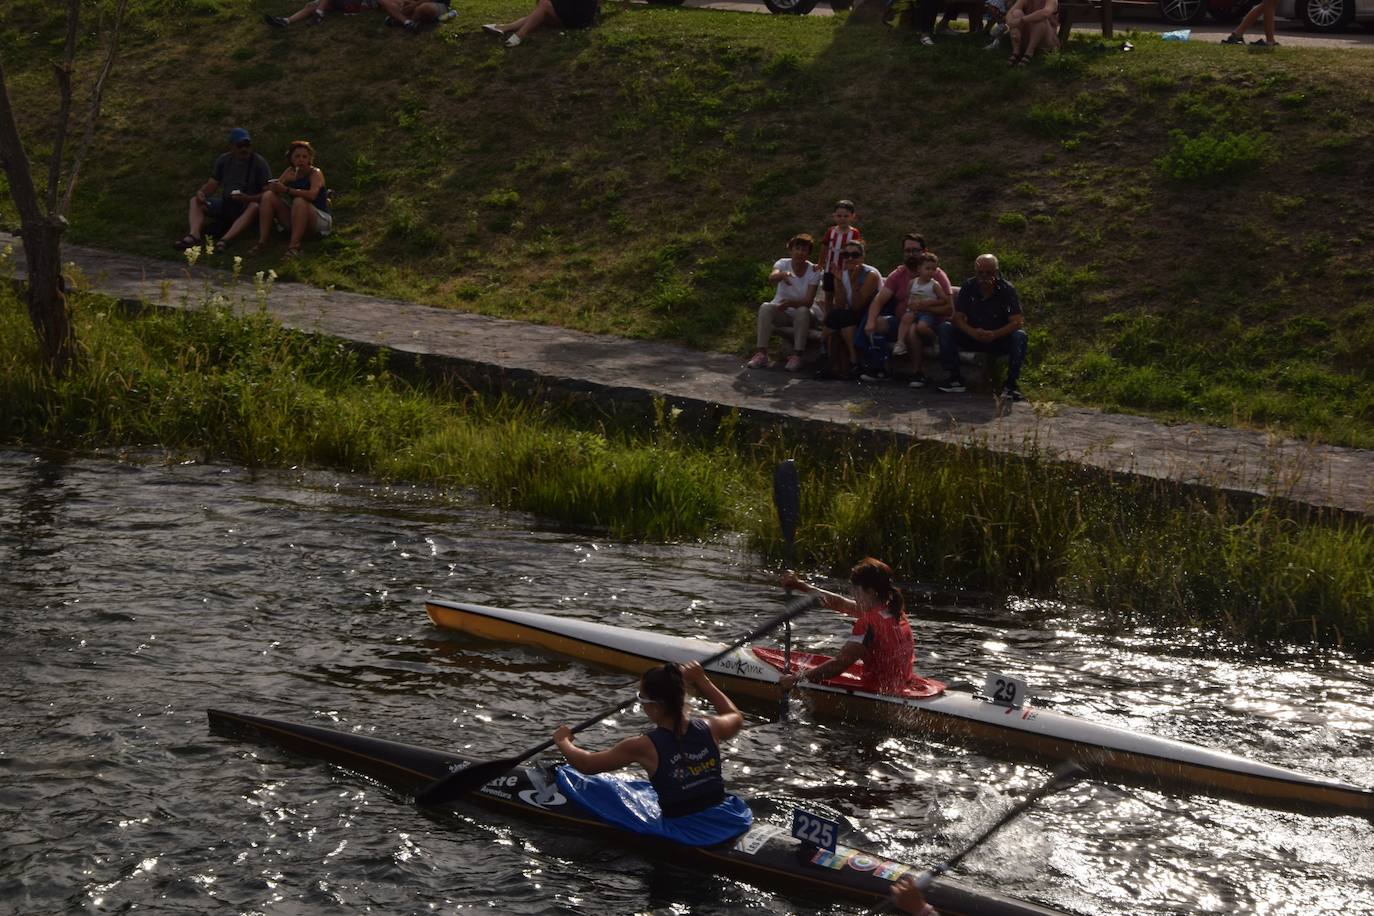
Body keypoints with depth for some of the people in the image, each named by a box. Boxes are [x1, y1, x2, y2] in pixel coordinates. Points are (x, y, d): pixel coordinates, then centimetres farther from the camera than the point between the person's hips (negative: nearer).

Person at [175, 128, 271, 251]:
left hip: (246, 206, -5)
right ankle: (194, 235, -38)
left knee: (255, 207, -38)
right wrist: (201, 193, -15)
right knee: (195, 201, -11)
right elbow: (212, 184, 8)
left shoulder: (259, 163, -6)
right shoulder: (224, 160, 8)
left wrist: (249, 198, -30)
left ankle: (224, 240, -54)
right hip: (225, 204, 5)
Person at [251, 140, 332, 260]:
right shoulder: (290, 172, 8)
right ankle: (262, 241, -20)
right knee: (269, 196, -9)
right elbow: (272, 188, -3)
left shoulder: (315, 173, -8)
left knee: (300, 201, -34)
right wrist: (286, 180, -21)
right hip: (293, 220, 5)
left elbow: (312, 195, -29)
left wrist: (286, 189, -33)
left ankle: (294, 246, -40)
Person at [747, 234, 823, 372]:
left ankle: (797, 356, -33)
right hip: (782, 312, 1)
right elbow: (771, 278, -33)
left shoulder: (813, 271, -10)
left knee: (802, 311, -35)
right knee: (765, 307, -29)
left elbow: (808, 301, -19)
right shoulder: (784, 264, -8)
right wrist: (782, 274, -57)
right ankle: (761, 353, -31)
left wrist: (791, 302, -38)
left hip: (803, 313, -1)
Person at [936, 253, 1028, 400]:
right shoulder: (968, 286, -4)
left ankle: (1010, 384, -26)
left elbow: (1017, 321, -19)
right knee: (944, 329, -21)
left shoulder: (1007, 289, -11)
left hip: (999, 339, -2)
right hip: (972, 337, 2)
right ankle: (955, 379, -21)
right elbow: (958, 318, -10)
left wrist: (994, 334, -36)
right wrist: (972, 332, -32)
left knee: (1020, 336, -32)